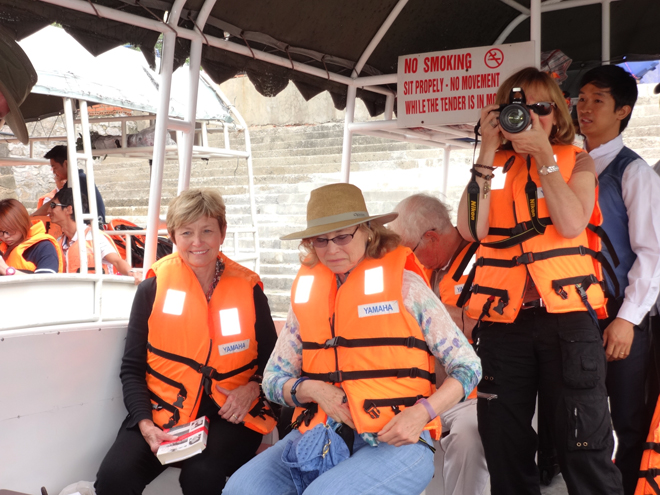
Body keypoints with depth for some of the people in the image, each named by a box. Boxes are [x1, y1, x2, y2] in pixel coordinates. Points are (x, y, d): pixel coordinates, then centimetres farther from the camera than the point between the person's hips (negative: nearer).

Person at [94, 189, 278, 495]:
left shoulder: (248, 289, 5)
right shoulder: (153, 289, 4)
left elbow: (270, 356, 14)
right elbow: (132, 368, 6)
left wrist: (252, 388, -7)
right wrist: (144, 422, -10)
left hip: (228, 415, -1)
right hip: (164, 411, 1)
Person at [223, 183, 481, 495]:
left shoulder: (404, 285, -3)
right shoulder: (306, 291, 8)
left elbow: (468, 366, 1)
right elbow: (273, 379, 13)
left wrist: (421, 413, -15)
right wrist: (311, 389, -9)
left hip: (396, 441, -4)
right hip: (320, 434, 4)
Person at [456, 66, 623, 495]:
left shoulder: (577, 161, 9)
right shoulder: (492, 165, 12)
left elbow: (572, 223, -10)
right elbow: (471, 229, -6)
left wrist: (543, 153, -8)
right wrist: (489, 152, -3)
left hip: (567, 314, -2)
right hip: (502, 318, 2)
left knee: (585, 446, -3)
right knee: (504, 447, 9)